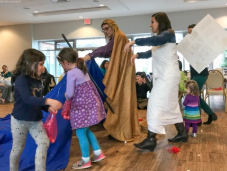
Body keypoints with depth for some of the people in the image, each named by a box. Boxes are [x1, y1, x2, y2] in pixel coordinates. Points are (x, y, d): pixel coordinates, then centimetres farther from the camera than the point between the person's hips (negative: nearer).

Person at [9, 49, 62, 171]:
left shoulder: (37, 80, 3)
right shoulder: (21, 79, -21)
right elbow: (28, 99, -37)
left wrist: (48, 108, -8)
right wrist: (48, 101, -48)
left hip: (36, 119, 6)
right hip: (20, 120, -6)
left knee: (44, 143, -5)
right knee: (18, 148, 11)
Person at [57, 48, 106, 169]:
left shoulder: (71, 73, -17)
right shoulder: (82, 70, 11)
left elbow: (69, 94, -16)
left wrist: (66, 97, 8)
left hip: (82, 106, -9)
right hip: (89, 103, 9)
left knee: (80, 133, 5)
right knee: (86, 130, 21)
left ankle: (86, 160, 18)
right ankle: (98, 153, 29)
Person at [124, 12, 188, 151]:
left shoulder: (168, 33, -9)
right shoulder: (161, 37, 18)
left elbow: (155, 40, -30)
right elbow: (151, 53, 23)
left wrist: (134, 42, -28)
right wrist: (137, 55, 6)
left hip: (168, 75, -10)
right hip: (163, 75, 10)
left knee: (156, 104, -13)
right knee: (171, 105, 13)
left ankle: (151, 140, -12)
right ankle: (182, 133, 24)